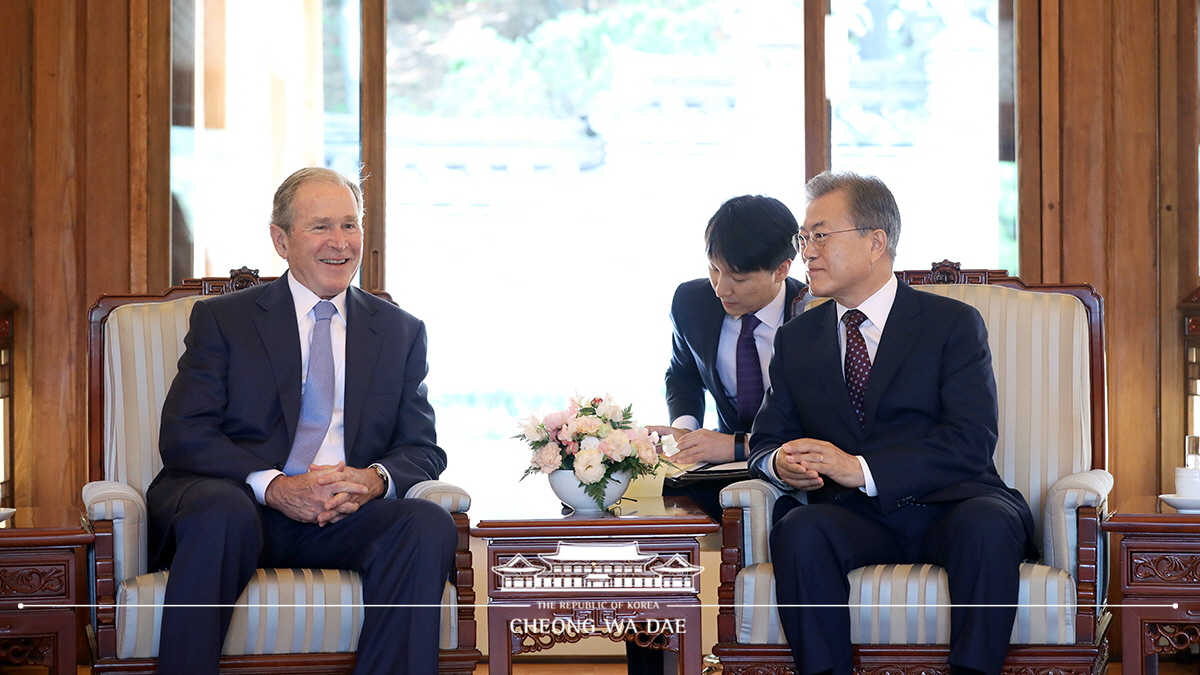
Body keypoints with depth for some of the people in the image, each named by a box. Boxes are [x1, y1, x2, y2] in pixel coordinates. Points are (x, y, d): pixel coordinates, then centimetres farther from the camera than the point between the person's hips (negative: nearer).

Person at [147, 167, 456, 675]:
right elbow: (184, 434, -2)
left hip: (345, 517, 3)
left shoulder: (400, 332, 18)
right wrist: (272, 486, -20)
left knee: (429, 525, -27)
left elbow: (422, 450, 13)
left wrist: (376, 479, -13)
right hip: (235, 497, -2)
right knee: (223, 512, -37)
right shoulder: (222, 319, 10)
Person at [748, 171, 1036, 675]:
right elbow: (765, 440, 16)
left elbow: (971, 442, -9)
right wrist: (781, 463, -11)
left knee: (989, 525, -35)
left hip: (950, 507, -2)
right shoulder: (796, 339, 18)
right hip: (856, 518, 2)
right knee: (799, 532, -31)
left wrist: (861, 468, -20)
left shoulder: (953, 323, 4)